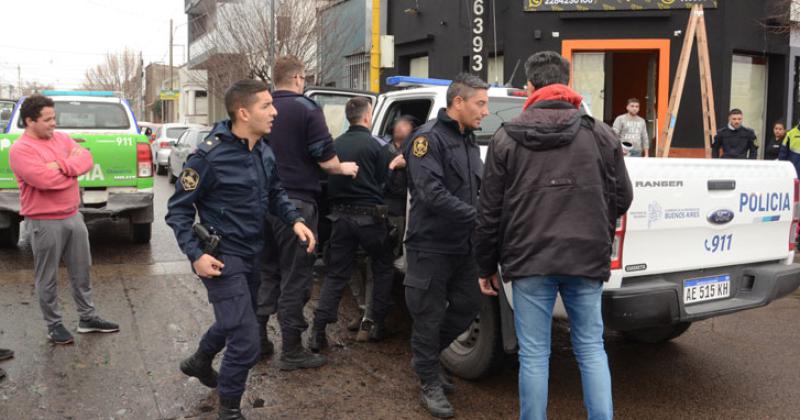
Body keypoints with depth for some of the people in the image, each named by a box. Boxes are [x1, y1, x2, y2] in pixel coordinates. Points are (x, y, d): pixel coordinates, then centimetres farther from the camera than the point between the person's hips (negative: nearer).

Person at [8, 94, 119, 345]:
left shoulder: (61, 138, 8)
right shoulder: (20, 150, -15)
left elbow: (86, 158, -3)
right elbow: (46, 180, -26)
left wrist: (61, 165, -19)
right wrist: (72, 167, -9)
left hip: (73, 216, 7)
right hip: (44, 223, -7)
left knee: (81, 271, 14)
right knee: (48, 278, 7)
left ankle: (88, 318, 26)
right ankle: (54, 325, 20)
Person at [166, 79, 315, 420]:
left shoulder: (264, 152, 1)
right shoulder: (210, 156, -20)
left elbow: (275, 194, 14)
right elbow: (178, 208, -13)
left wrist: (295, 220, -4)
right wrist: (196, 254, -21)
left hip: (252, 254, 8)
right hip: (223, 257, -8)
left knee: (236, 322, 27)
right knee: (246, 342, -8)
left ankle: (199, 362, 57)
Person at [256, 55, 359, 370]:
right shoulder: (306, 109, -9)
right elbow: (326, 159, -12)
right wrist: (344, 168, 8)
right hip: (295, 201, -6)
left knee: (266, 272, 18)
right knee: (295, 277, 1)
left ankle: (258, 339, 24)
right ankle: (291, 350, 8)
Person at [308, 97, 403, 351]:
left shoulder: (336, 144, 5)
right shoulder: (373, 145, -8)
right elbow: (381, 182, -1)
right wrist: (393, 165, 16)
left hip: (341, 215, 4)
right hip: (369, 216, -4)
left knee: (336, 274, 8)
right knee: (383, 269, 16)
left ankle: (318, 331, 0)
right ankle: (376, 325, 16)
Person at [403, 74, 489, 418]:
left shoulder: (469, 140, 14)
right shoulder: (429, 138, -13)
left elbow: (479, 187, 14)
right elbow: (432, 194, -24)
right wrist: (478, 216, -22)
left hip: (464, 245, 8)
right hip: (431, 246, -8)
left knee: (468, 306, 14)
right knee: (430, 316, 4)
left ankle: (425, 356, 36)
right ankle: (431, 384, 21)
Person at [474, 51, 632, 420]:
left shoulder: (506, 138, 0)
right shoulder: (601, 135, 4)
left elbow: (490, 212, 2)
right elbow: (621, 198, 10)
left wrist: (487, 267, 12)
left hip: (529, 260, -1)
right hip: (587, 258, 2)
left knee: (534, 354, 7)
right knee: (591, 348, 15)